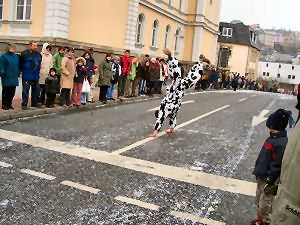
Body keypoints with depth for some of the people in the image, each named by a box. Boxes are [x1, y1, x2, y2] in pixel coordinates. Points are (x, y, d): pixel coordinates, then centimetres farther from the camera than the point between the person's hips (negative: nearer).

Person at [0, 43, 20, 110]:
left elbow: (18, 66, 21)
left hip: (14, 78, 6)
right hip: (6, 78, -6)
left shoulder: (16, 56, 14)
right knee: (6, 92, 1)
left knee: (12, 92, 8)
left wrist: (18, 73, 15)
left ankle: (9, 104, 19)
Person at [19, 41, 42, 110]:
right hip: (27, 76, -5)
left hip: (36, 76, 6)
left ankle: (34, 103, 24)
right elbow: (20, 64, 1)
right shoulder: (24, 53, -5)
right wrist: (24, 70, 1)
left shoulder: (38, 54, 11)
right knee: (25, 90, -4)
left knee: (36, 90, 11)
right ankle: (24, 104, 2)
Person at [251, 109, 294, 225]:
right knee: (258, 201, 24)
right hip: (261, 178, 9)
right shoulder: (272, 139, 5)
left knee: (265, 205, 7)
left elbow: (277, 166, -24)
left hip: (269, 180, -9)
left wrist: (270, 181, -20)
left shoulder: (282, 144, -25)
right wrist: (258, 172, 22)